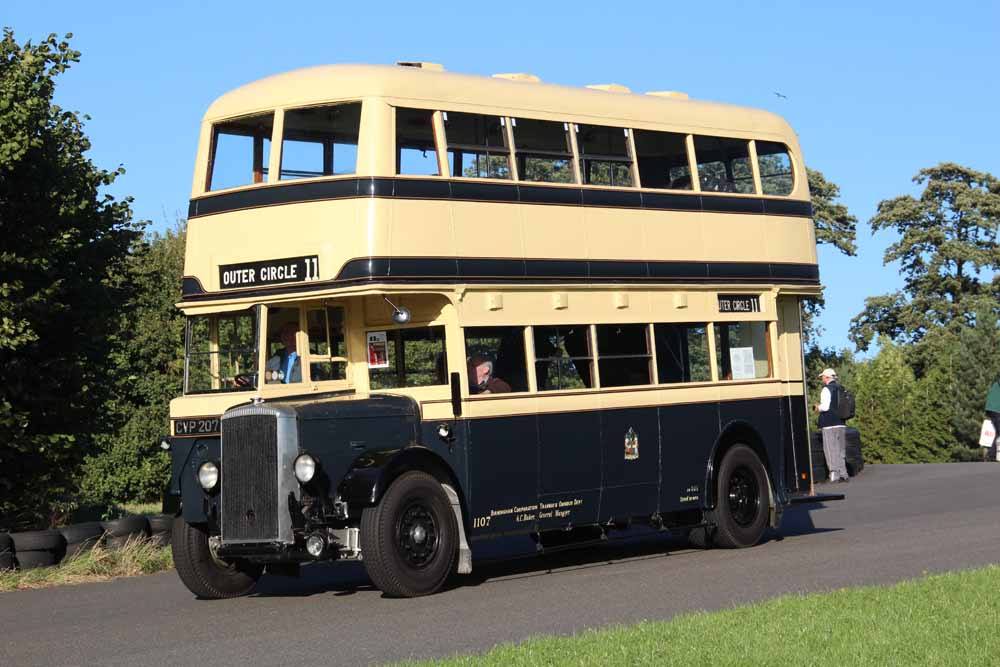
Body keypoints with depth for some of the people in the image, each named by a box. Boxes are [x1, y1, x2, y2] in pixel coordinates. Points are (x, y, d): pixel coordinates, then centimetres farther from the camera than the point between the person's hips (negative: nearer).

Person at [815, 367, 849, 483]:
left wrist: (818, 408, 2)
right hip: (841, 424, 7)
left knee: (831, 450, -4)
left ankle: (835, 474, -8)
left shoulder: (826, 390, -9)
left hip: (830, 425, -7)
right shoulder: (841, 389, 15)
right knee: (841, 450, 13)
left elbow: (825, 406, -18)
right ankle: (843, 474, 12)